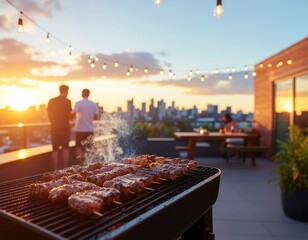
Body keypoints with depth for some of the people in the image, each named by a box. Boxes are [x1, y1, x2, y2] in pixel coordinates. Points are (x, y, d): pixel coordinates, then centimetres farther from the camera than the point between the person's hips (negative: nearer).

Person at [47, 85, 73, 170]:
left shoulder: (51, 101, 5)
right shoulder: (67, 101, -7)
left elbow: (49, 115, 8)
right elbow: (69, 115, -9)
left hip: (54, 127, 3)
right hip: (64, 127, -3)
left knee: (55, 149, 6)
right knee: (65, 148, 7)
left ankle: (56, 170, 6)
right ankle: (65, 169, 3)